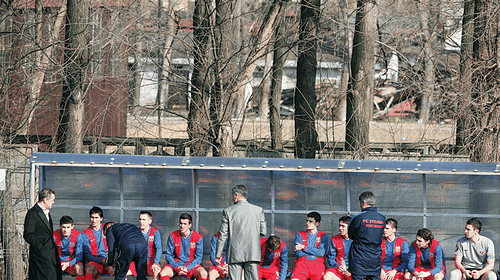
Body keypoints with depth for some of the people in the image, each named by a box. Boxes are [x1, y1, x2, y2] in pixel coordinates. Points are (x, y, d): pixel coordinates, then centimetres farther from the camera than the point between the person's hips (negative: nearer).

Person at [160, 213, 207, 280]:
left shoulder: (198, 237, -3)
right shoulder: (173, 236, 0)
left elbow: (198, 257, -2)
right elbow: (168, 255, 2)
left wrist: (188, 268, -18)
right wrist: (177, 267, -16)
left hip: (192, 265, -1)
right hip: (176, 264, 1)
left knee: (203, 274, -32)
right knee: (163, 273, -30)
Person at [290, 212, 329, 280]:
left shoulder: (323, 236, 15)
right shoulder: (300, 235, 18)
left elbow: (321, 253, -1)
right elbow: (299, 253, 5)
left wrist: (304, 247, 0)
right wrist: (315, 252, 2)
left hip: (317, 264, -1)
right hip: (302, 263, 1)